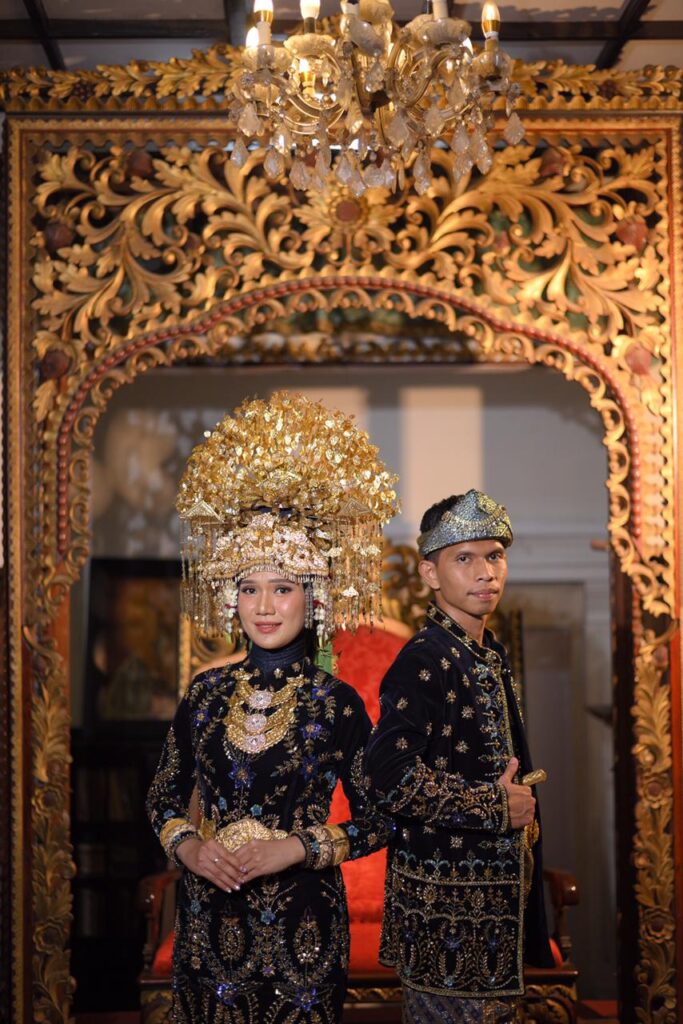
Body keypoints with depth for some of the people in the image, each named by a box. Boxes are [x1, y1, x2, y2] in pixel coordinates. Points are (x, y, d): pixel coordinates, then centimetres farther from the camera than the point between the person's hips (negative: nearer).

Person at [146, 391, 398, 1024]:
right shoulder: (206, 693, 3)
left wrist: (299, 848, -15)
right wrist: (186, 845, -7)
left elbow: (378, 821, -4)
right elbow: (163, 794, 11)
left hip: (299, 922, -2)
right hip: (209, 917, 3)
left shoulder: (337, 703, -6)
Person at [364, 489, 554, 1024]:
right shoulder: (423, 662, -18)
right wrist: (497, 806, -19)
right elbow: (392, 776, -28)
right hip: (446, 899, -9)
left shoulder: (492, 656, 11)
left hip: (497, 890, 9)